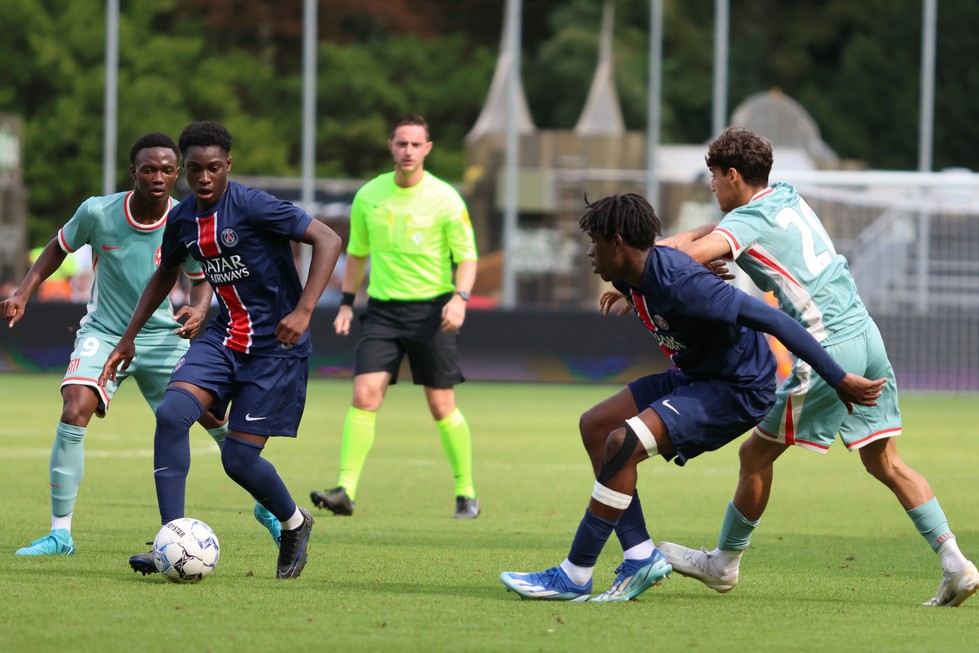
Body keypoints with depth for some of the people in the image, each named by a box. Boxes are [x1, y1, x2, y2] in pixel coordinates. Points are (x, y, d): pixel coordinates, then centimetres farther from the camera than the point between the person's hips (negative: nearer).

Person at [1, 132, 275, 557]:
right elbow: (58, 248, 4)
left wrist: (199, 311, -20)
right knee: (75, 411, -24)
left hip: (162, 335, 1)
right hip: (104, 333, -1)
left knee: (214, 416, 1)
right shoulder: (97, 213, -15)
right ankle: (60, 533, -17)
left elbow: (201, 280, 2)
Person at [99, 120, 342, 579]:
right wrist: (129, 337, 22)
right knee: (171, 413, -19)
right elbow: (165, 275, 24)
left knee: (239, 459, -7)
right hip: (224, 337, 6)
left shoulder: (252, 206, -18)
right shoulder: (182, 219, 4)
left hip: (275, 344, -6)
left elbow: (328, 240, -20)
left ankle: (294, 524, 25)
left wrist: (303, 310, -29)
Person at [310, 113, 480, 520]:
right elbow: (357, 253, 17)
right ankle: (346, 491, -15)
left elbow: (467, 256, -2)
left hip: (432, 309, -2)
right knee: (364, 395, -13)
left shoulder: (445, 198, -5)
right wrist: (347, 302, 10)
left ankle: (466, 494, 15)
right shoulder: (369, 196, 4)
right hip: (382, 308, 2)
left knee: (442, 406, 0)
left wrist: (460, 297, -19)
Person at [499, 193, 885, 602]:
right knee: (594, 426, 7)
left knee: (623, 444, -24)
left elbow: (774, 321, -30)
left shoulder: (680, 285, -30)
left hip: (739, 391, -11)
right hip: (694, 377, 11)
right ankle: (641, 556, 3)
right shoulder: (632, 278, -2)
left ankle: (574, 578, -15)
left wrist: (839, 381, -28)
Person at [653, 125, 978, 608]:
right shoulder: (786, 197, 17)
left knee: (757, 454, 6)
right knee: (885, 462, 9)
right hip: (866, 335, 8)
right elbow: (713, 232, 24)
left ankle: (724, 563, 18)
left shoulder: (749, 220, -8)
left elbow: (695, 255, -26)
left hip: (827, 350, -8)